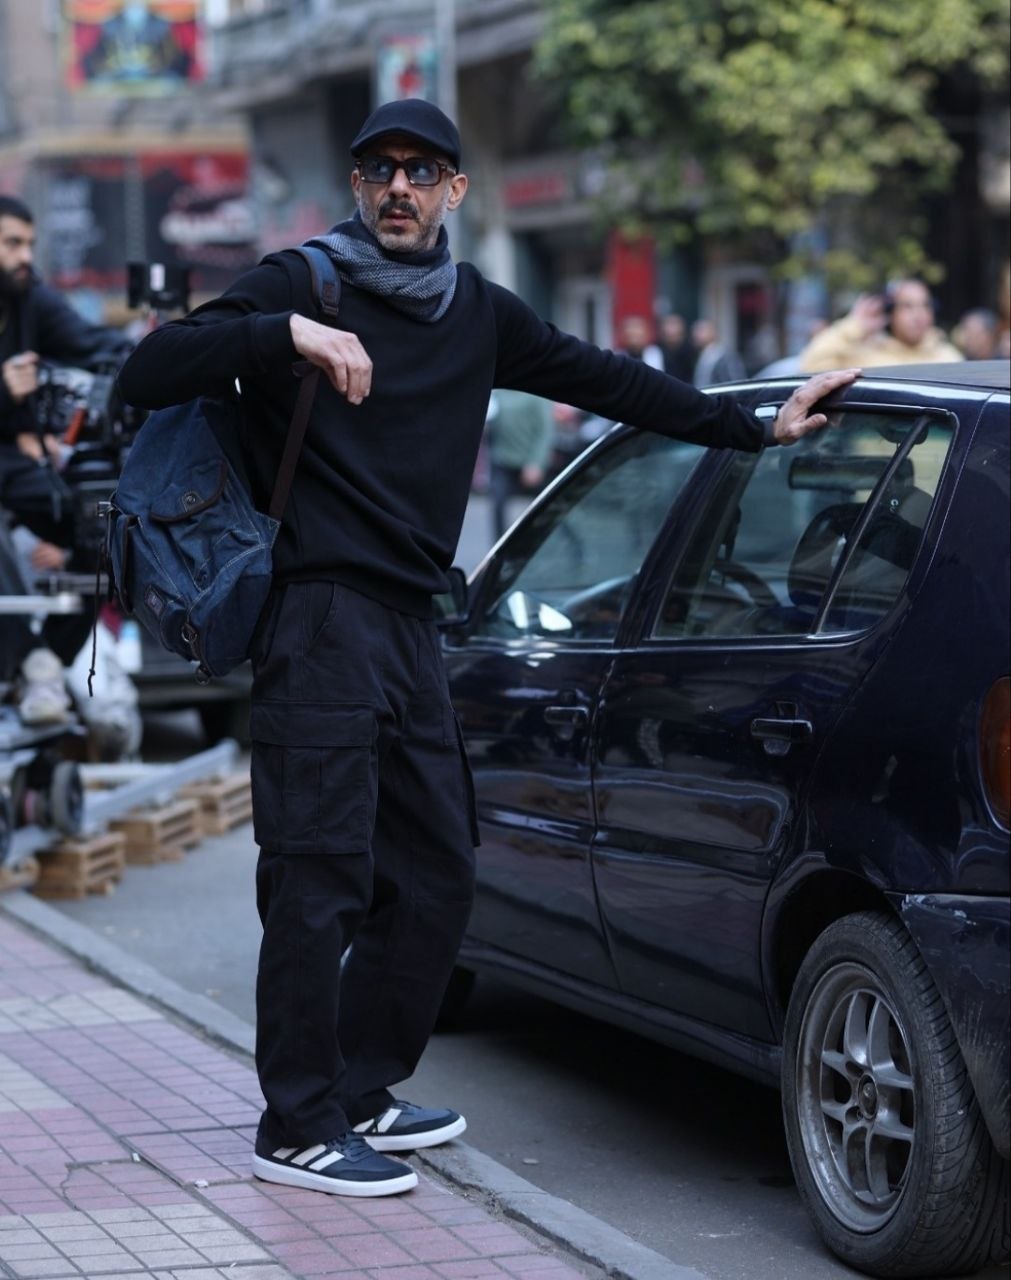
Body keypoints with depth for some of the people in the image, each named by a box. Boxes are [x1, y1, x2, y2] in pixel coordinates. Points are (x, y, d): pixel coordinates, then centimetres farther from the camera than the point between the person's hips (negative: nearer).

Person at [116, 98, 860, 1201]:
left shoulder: (476, 312, 16)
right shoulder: (301, 285, -2)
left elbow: (602, 380, 24)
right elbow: (149, 375, -11)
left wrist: (756, 428, 25)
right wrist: (286, 334, -25)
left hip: (408, 628, 7)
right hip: (319, 621, -7)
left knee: (436, 875, 10)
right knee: (321, 878, -9)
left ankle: (361, 1092, 22)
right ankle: (299, 1129, -2)